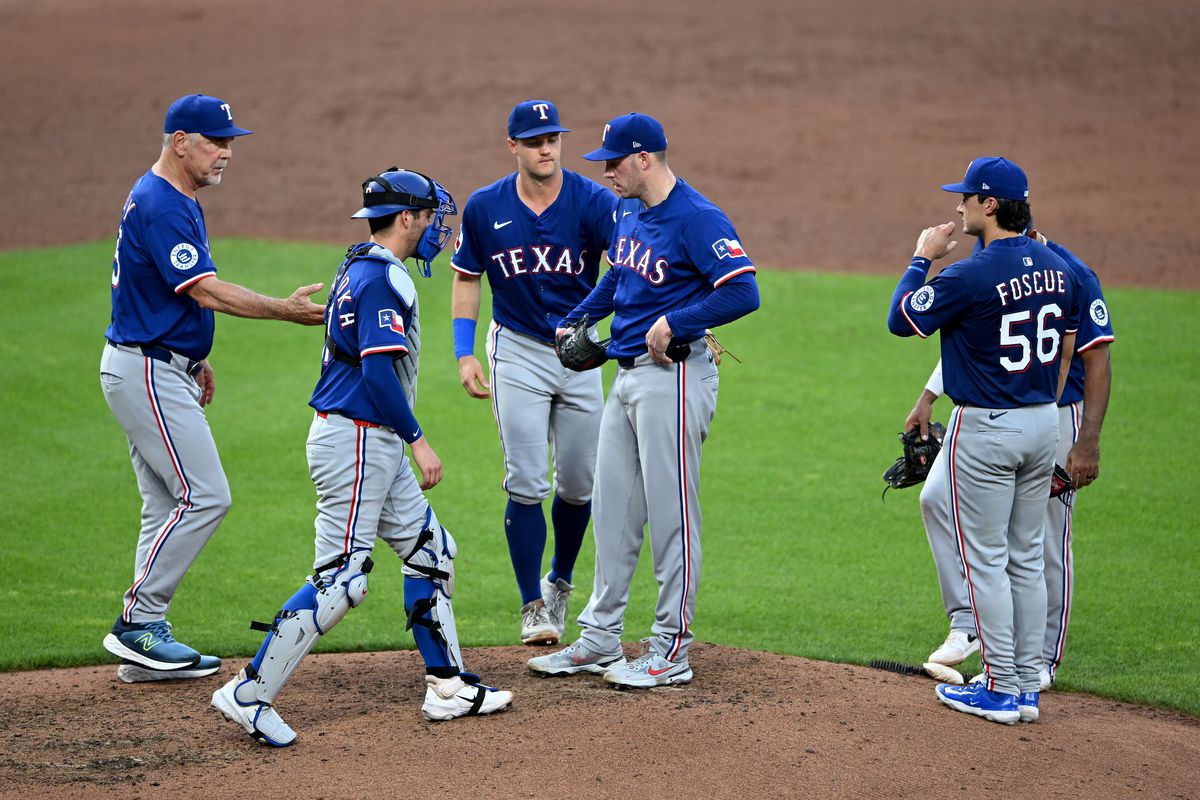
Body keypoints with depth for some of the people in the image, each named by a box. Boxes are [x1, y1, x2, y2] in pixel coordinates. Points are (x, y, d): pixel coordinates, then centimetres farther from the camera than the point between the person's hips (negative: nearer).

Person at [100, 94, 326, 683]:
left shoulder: (174, 201, 15)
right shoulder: (160, 205, -18)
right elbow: (205, 291, -25)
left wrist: (193, 361, 19)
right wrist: (286, 310, -27)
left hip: (160, 368, 11)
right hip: (145, 373, -11)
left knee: (169, 505, 10)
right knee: (205, 496, -12)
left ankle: (145, 642, 11)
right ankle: (138, 623, -6)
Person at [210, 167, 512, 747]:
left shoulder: (358, 269, 14)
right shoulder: (382, 278, -17)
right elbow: (379, 371, -23)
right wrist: (418, 440, -20)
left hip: (377, 443, 11)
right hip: (355, 440, -11)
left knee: (429, 552, 14)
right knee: (341, 578, -10)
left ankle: (448, 687, 20)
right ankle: (248, 695, -7)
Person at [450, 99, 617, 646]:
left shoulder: (591, 201, -12)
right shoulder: (485, 208, -6)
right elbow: (466, 278, 7)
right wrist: (465, 353, -3)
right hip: (518, 354, -1)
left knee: (579, 484, 7)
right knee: (527, 484, -5)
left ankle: (560, 583, 32)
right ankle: (533, 605, 5)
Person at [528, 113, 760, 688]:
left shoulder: (698, 219, -16)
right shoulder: (630, 212, 12)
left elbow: (743, 292, -23)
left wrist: (674, 322, -23)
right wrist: (576, 320, 18)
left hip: (674, 377, -9)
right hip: (628, 376, 9)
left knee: (671, 515, -4)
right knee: (613, 510, 13)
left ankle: (671, 652, 2)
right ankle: (599, 640, 21)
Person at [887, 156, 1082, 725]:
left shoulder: (971, 275, -19)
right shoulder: (1057, 269, 4)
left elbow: (900, 320, -9)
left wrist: (922, 258, 2)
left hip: (985, 429, -7)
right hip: (1043, 423, 7)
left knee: (986, 560, 1)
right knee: (1026, 559, 13)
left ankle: (1001, 689, 3)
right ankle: (1027, 687, 16)